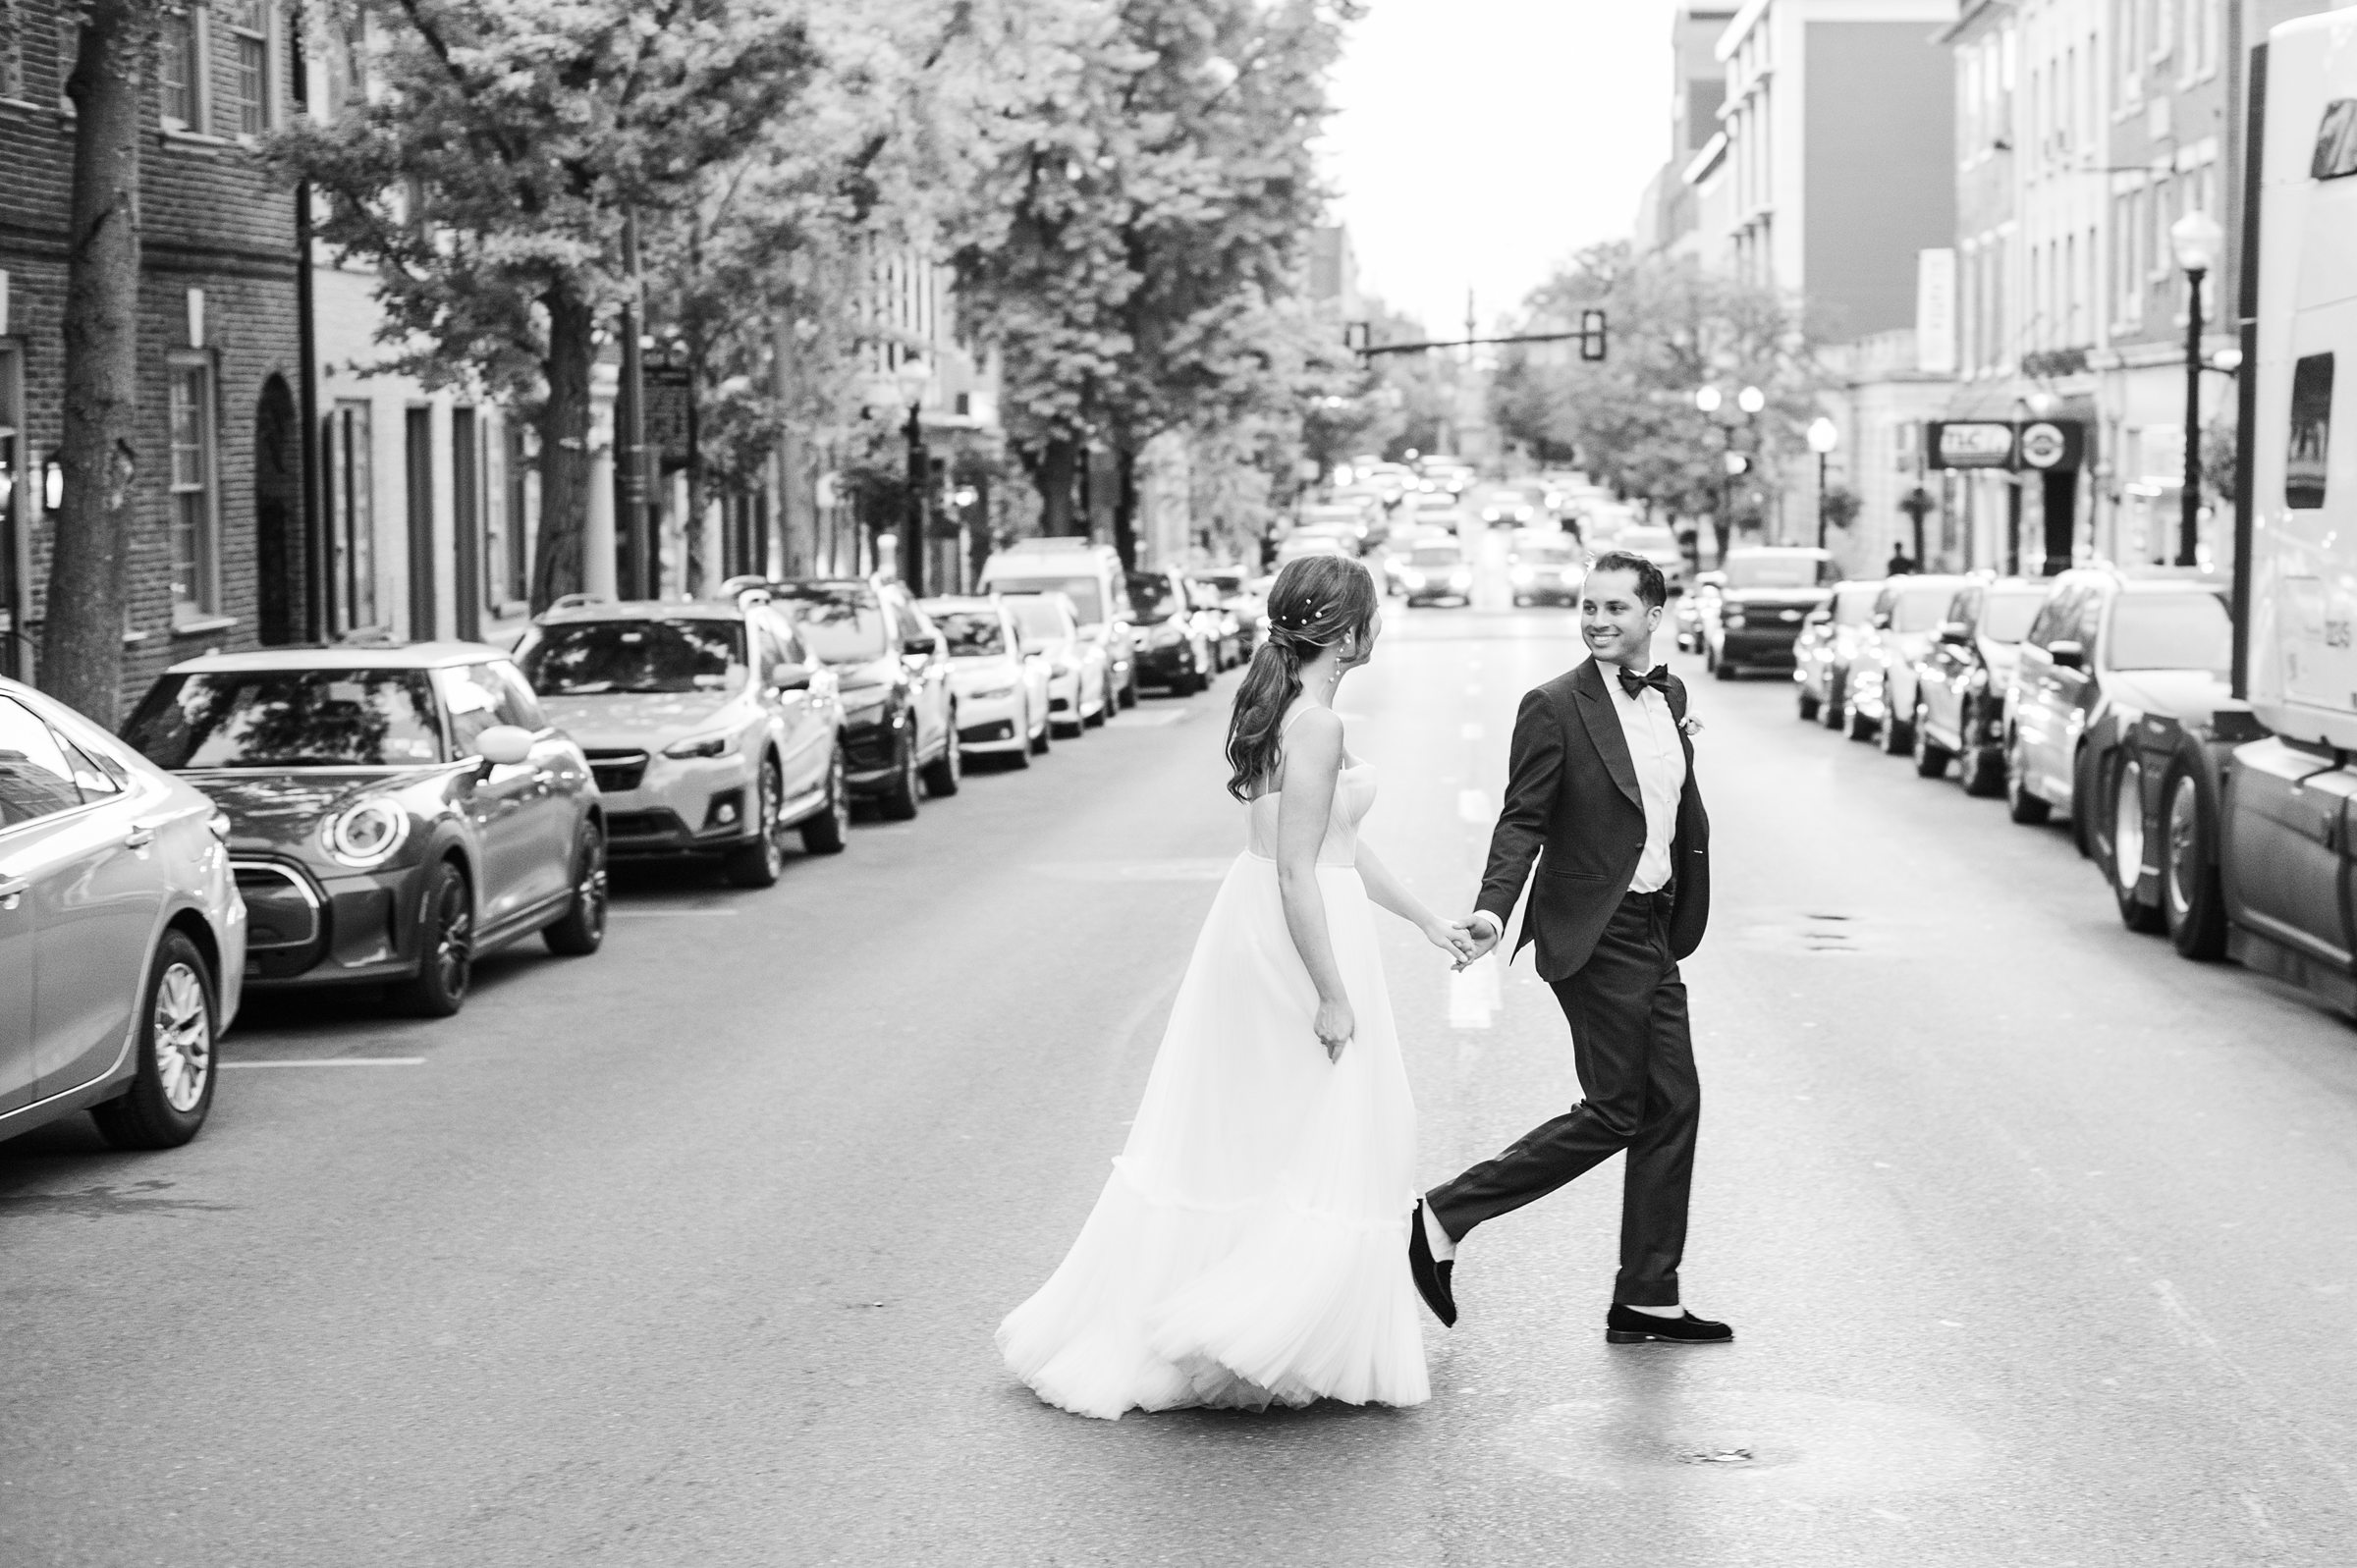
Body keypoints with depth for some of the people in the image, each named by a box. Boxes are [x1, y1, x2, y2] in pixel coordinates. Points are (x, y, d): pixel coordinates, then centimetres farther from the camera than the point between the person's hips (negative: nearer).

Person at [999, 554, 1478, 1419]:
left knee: (1223, 1136, 15)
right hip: (1305, 938, -9)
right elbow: (1298, 870, -22)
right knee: (1341, 1150, 3)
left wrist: (1426, 919, 24)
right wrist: (1334, 996, -19)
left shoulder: (1279, 705, 10)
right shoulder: (1317, 725, -20)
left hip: (1252, 929, 9)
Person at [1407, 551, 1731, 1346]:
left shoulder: (1671, 694, 10)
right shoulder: (1554, 706, -11)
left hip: (1652, 931, 8)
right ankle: (1443, 1217, 3)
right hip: (1594, 937, -8)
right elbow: (1523, 820, -14)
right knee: (1612, 1114, -7)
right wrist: (1493, 907, -26)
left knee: (1672, 1107, 8)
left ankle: (1646, 1301, 16)